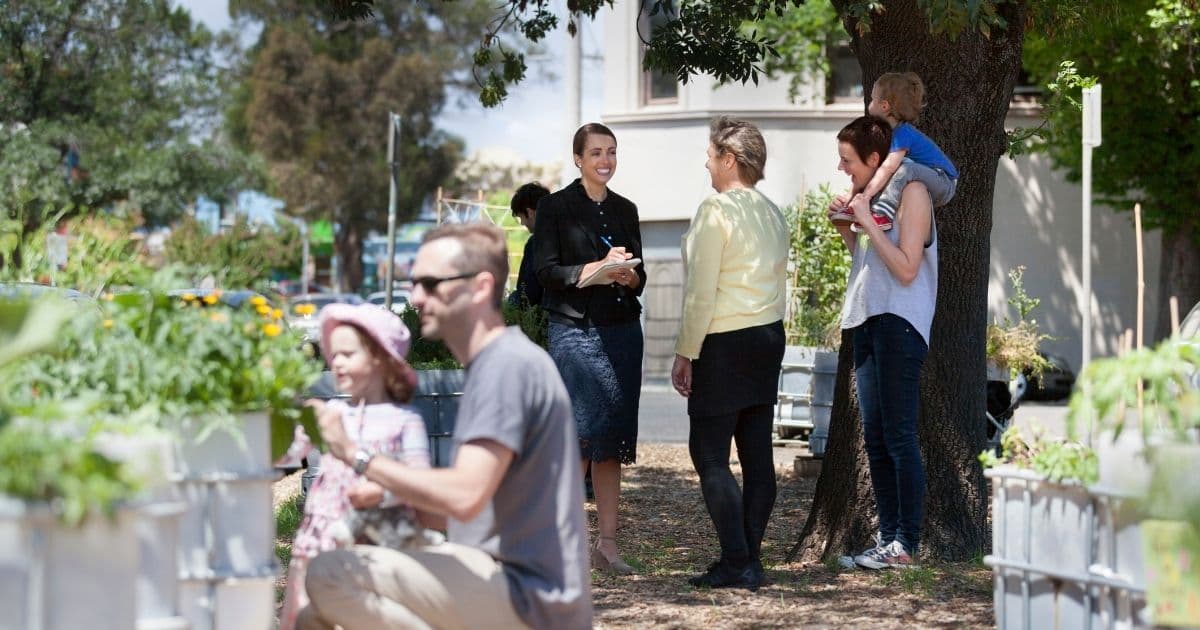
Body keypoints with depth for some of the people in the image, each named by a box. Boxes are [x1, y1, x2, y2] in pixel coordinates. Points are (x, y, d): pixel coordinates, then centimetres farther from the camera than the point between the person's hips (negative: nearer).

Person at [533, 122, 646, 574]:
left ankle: (607, 543, 8)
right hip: (574, 330, -5)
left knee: (612, 442, 4)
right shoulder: (556, 207, 1)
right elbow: (548, 273, -7)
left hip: (622, 331, 5)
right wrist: (598, 268, -20)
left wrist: (629, 277, -8)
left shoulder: (625, 210, 15)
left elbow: (639, 277, 15)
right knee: (578, 436, -11)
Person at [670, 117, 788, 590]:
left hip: (726, 342, -8)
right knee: (757, 453, 8)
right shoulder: (772, 213, 12)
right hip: (770, 336, 9)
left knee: (709, 455, -5)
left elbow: (701, 292, -15)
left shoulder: (716, 210, -13)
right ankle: (750, 558, 12)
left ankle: (737, 562, -9)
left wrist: (685, 354, -10)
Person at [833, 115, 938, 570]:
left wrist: (867, 223, -15)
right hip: (867, 324, 9)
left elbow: (906, 269, -15)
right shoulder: (874, 195, 18)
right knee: (875, 439, 9)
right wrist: (845, 230, 8)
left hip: (898, 325, -9)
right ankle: (887, 537, 13)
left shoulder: (912, 192, -8)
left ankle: (906, 545, -8)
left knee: (899, 438, -9)